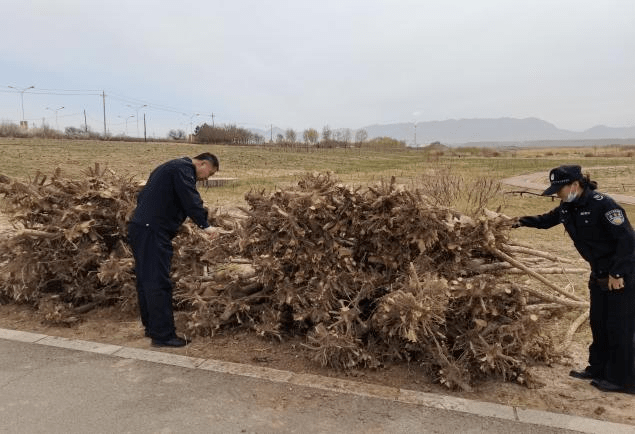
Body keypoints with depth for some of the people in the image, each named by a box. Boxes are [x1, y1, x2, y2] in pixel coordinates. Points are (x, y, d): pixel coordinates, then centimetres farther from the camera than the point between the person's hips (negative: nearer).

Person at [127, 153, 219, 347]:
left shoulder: (171, 167, 25)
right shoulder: (183, 168, -6)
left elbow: (143, 196, 29)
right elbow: (191, 199, -21)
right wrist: (205, 224, -22)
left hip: (139, 227, 11)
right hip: (151, 231, -11)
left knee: (146, 280, 15)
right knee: (158, 283, -8)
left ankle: (151, 327, 26)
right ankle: (163, 335, -4)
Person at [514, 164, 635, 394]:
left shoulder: (602, 204, -24)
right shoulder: (567, 208, 0)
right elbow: (546, 220, 19)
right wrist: (521, 221, 5)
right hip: (600, 275, 8)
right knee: (598, 324, 16)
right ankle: (597, 369, 29)